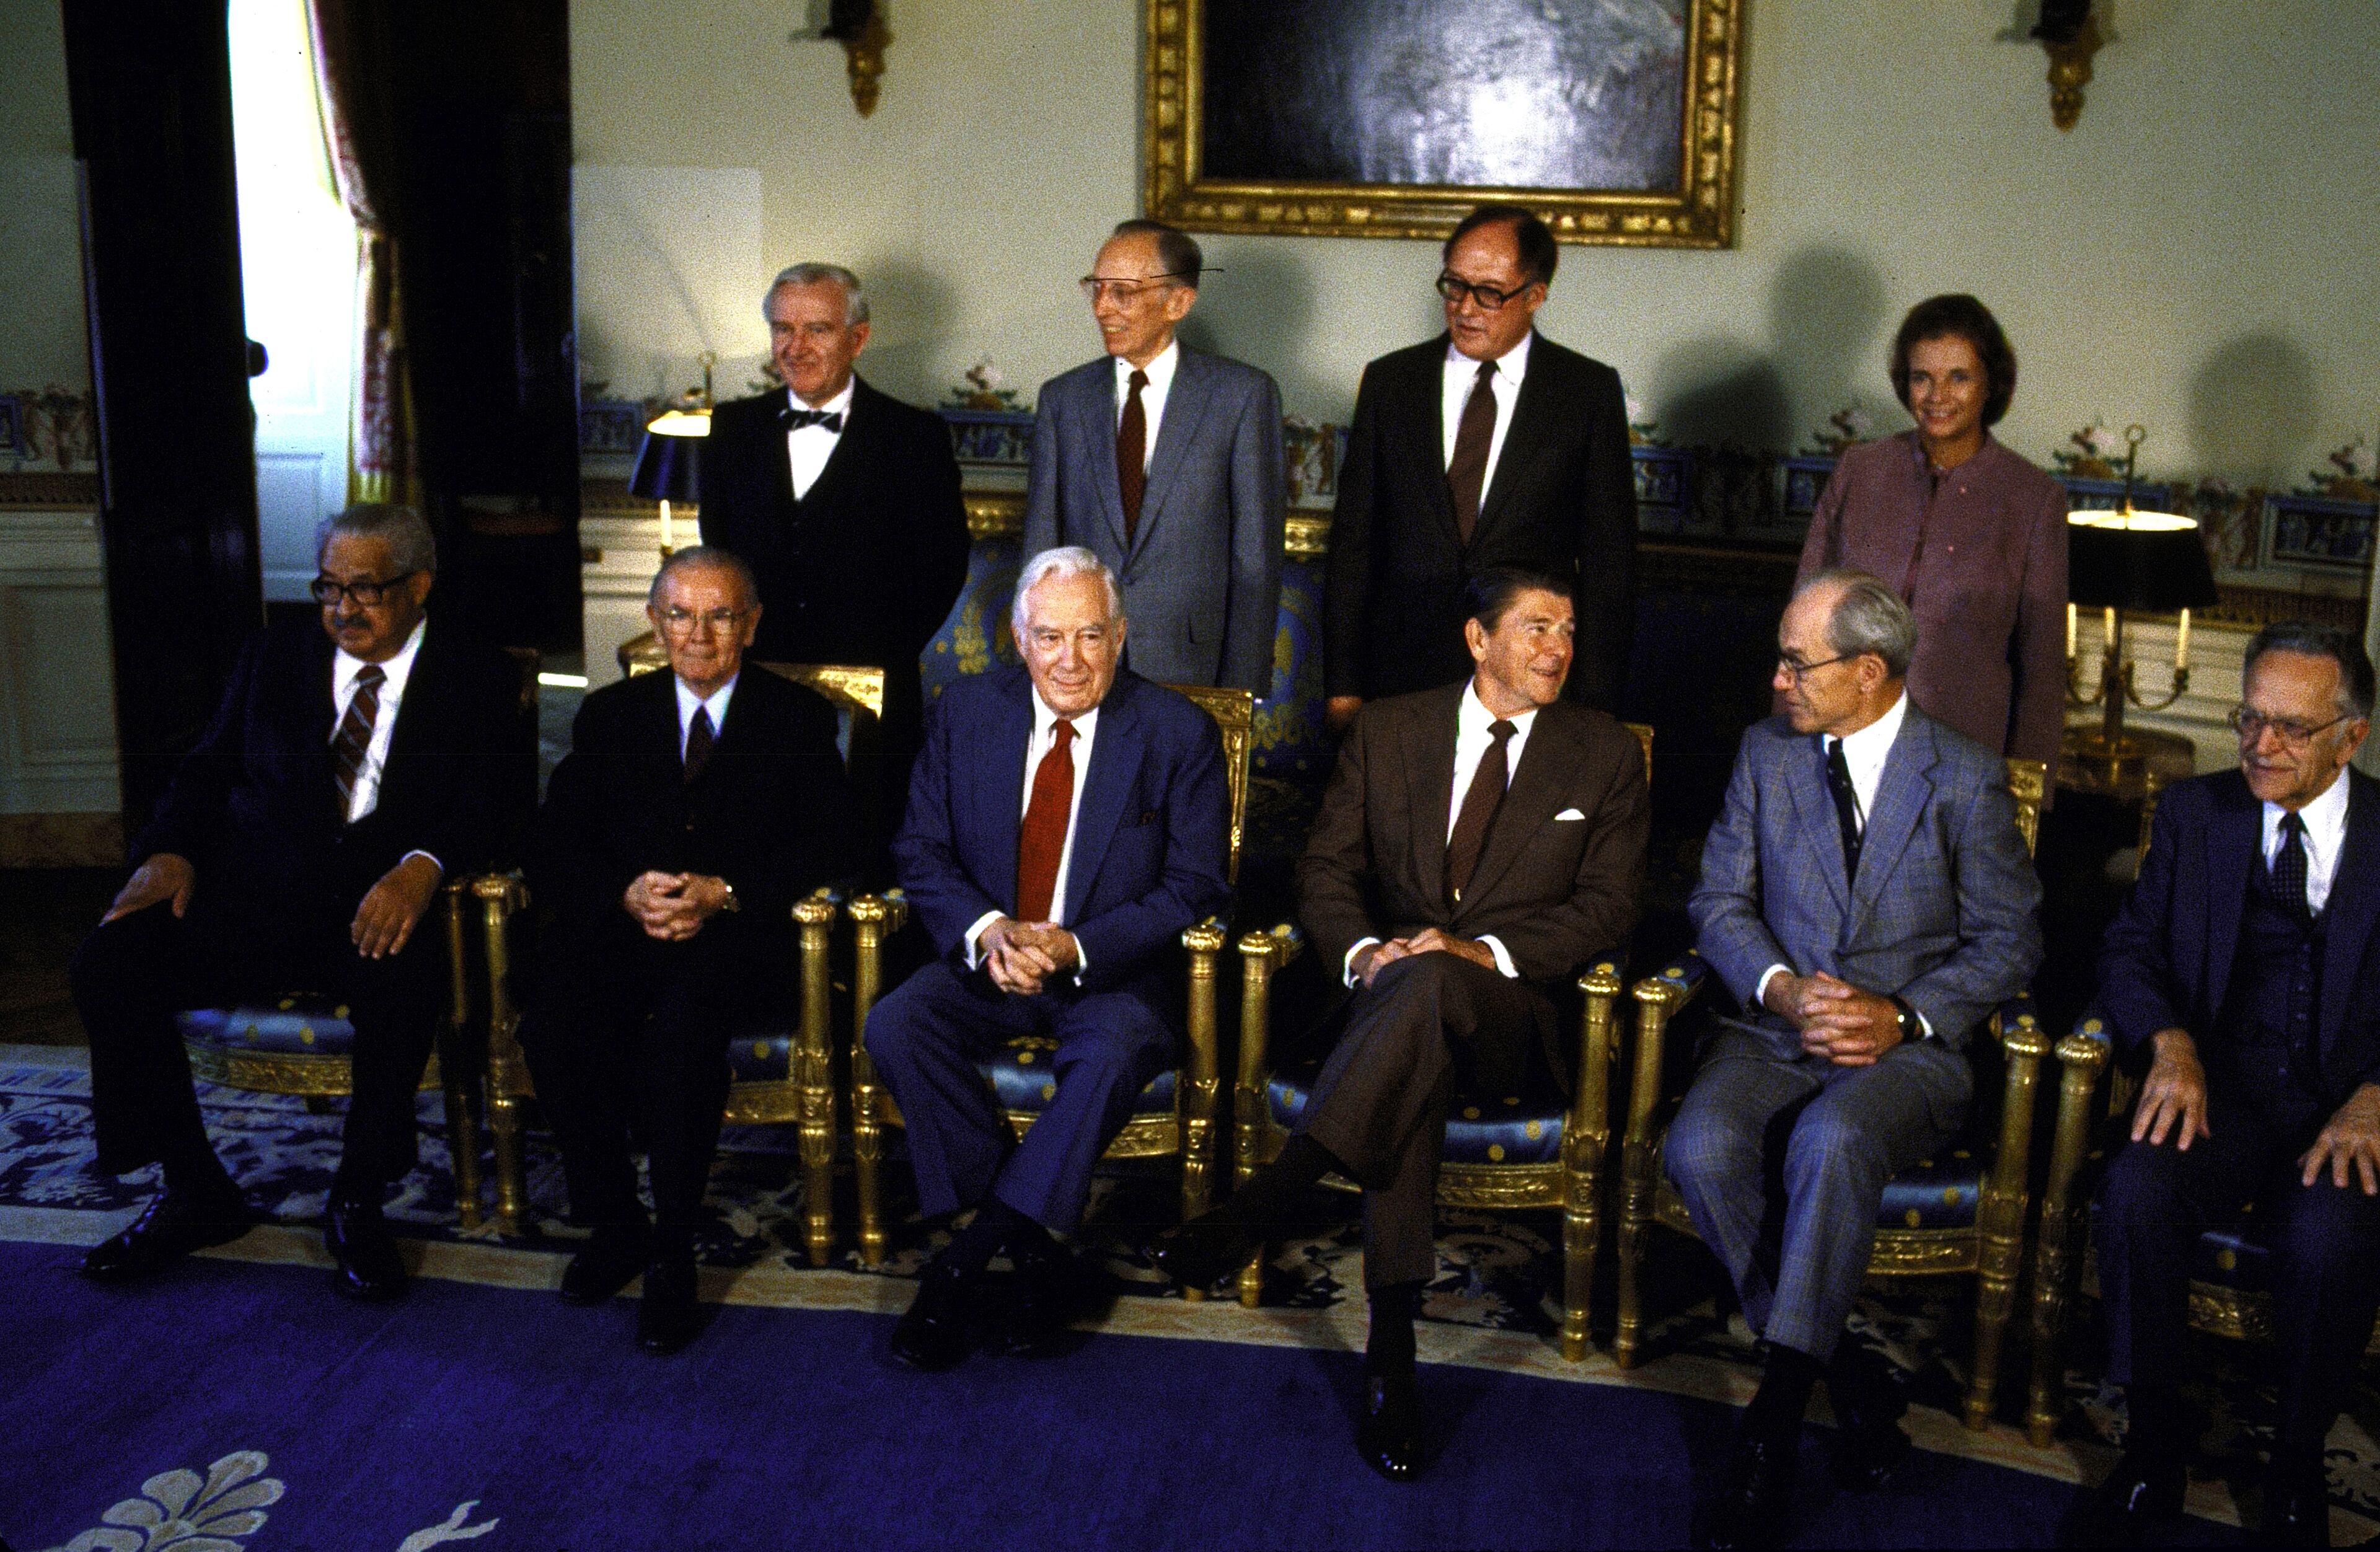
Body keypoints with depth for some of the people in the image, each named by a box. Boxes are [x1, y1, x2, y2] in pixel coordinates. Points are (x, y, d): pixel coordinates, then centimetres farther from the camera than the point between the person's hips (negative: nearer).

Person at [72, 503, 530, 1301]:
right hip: (252, 895, 4)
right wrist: (171, 850, -7)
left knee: (401, 980, -37)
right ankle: (195, 1190, -3)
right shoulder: (274, 656, 19)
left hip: (379, 904, -3)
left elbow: (503, 795, -6)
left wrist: (423, 866, -26)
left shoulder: (478, 680, 7)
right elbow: (208, 767, 15)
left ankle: (359, 1198, -13)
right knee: (105, 965, -20)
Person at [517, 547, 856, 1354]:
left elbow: (829, 845, -1)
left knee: (682, 1019, -35)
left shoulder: (799, 718, 10)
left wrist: (723, 893, -16)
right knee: (553, 1022, -28)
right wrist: (625, 893, -13)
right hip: (621, 927, 3)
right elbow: (553, 849, 8)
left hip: (739, 936, -3)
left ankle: (673, 1253, -22)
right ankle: (612, 1225, -9)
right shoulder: (610, 715, 17)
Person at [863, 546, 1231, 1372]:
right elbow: (921, 852, 5)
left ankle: (966, 1259, -24)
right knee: (895, 1026, -26)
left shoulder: (1180, 734, -4)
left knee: (1115, 1052, -35)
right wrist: (985, 930, -17)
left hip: (1114, 971, -3)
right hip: (985, 959, 3)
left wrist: (1074, 949, -20)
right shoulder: (966, 712, 4)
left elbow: (1196, 887, -6)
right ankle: (1036, 1255, -20)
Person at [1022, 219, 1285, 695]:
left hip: (1191, 668, -2)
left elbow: (1256, 556, -3)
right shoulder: (1063, 398, 8)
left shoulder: (1243, 394, -1)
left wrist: (1243, 693, -7)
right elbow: (1040, 545, 8)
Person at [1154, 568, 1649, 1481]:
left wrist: (1482, 952, -15)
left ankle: (1264, 1200, -43)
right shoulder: (1388, 730, 13)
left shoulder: (1607, 756, 10)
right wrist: (1364, 952, -14)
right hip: (1390, 998, 1)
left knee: (1430, 983, -39)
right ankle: (1390, 1351, -39)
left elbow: (1606, 911, 1)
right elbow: (1327, 872, 9)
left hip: (1515, 1013, -1)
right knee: (1415, 1063, -38)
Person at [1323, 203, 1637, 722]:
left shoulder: (1590, 391, 2)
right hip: (1403, 676, 2)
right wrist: (1343, 686, 2)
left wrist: (1593, 704, -4)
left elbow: (1609, 560, 2)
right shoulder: (1389, 380, 8)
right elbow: (1353, 541, 7)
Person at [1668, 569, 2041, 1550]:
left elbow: (2008, 942, 3)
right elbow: (1720, 902, 9)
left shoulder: (1966, 778, 1)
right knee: (1701, 1149, -29)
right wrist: (1782, 989, -11)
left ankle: (1775, 1415, -27)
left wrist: (1903, 1017, -13)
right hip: (1776, 1029, 3)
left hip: (1911, 1048, -3)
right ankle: (1848, 1379, -14)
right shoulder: (1767, 753, 10)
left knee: (1832, 1141, -37)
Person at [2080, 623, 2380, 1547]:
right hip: (2220, 1089, 2)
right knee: (2137, 1187, -30)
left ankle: (2297, 1468, -6)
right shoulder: (2195, 814, 12)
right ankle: (2155, 1437, -8)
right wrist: (2171, 1044, -12)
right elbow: (2130, 950, 8)